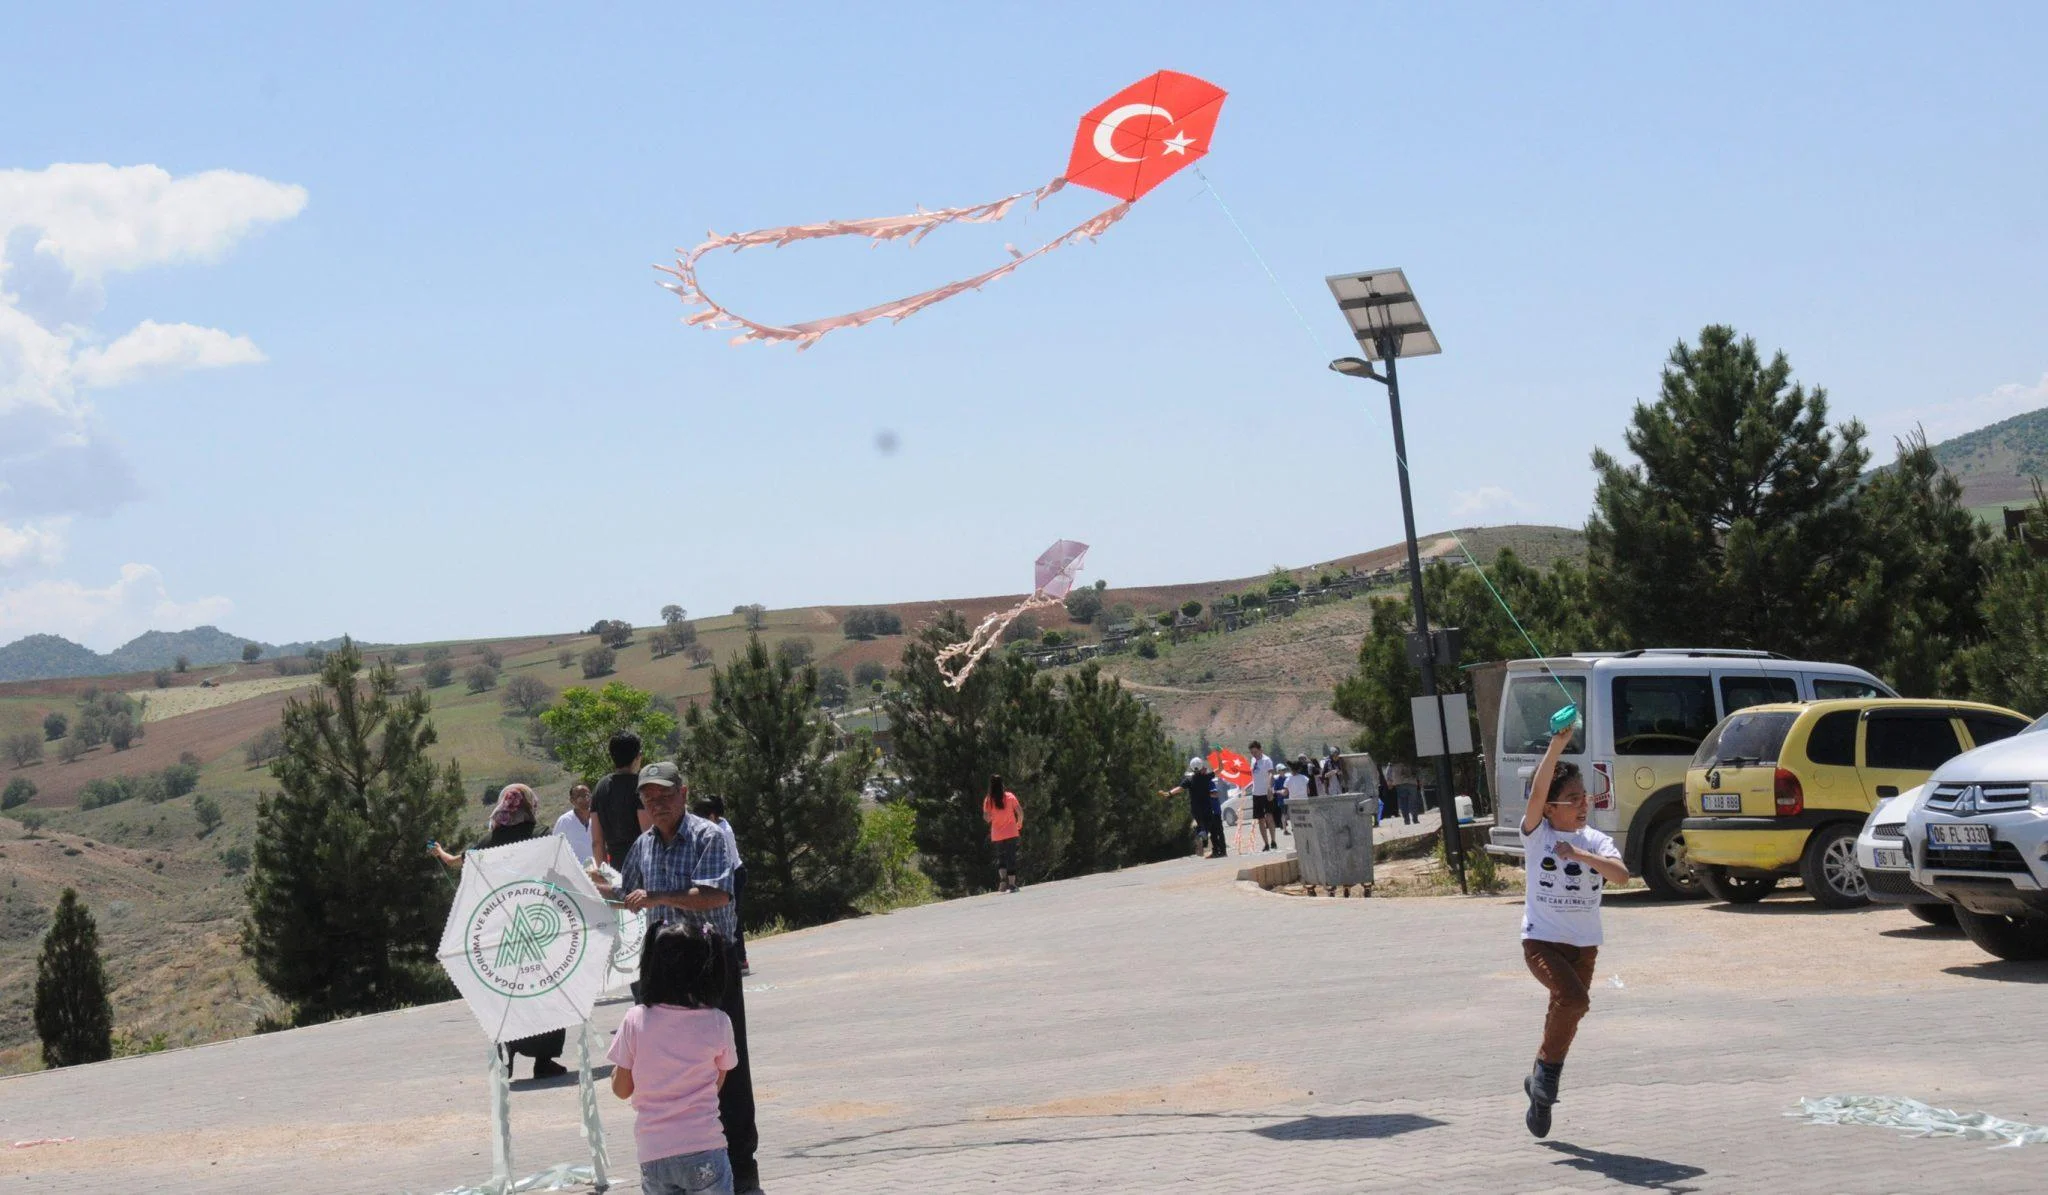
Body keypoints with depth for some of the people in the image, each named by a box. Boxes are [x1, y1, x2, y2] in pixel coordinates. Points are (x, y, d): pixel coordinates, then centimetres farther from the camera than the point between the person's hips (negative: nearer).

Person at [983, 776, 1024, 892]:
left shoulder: (988, 800, -5)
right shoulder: (1010, 797, -6)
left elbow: (986, 818, -8)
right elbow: (1020, 812, -6)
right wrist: (1019, 825, 10)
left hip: (997, 834, 1)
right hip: (1011, 832, -1)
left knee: (1000, 857, 16)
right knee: (1011, 857, 3)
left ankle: (1003, 879, -4)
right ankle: (1012, 884, -1)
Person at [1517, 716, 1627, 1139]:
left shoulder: (1596, 841, 1)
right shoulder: (1537, 833, -6)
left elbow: (1621, 875, -16)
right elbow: (1537, 791, -24)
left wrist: (1579, 854, -26)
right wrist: (1558, 745, -32)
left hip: (1584, 943, 4)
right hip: (1541, 939, -4)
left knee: (1566, 1011, 8)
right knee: (1573, 999, -26)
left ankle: (1541, 1091, 27)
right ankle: (1547, 1069, -4)